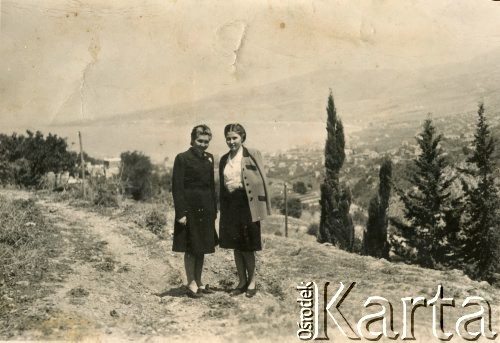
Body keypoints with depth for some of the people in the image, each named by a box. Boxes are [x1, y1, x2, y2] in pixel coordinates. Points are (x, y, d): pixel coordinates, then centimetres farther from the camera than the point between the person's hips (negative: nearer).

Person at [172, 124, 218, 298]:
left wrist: (214, 211, 10)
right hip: (190, 209, -6)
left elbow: (211, 185, 14)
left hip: (205, 210, 6)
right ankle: (191, 284, 14)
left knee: (202, 248, 13)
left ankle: (199, 282, 24)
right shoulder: (182, 158, -7)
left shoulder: (209, 159, 11)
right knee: (190, 248, 3)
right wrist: (181, 212, -16)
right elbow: (177, 187, -11)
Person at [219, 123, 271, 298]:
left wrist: (264, 206, -10)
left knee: (247, 247, 1)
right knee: (236, 246, 10)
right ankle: (242, 282, 21)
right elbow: (222, 185, 16)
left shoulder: (253, 154, -4)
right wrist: (222, 209, 12)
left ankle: (252, 282, 16)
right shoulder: (224, 159, 12)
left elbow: (261, 180, -5)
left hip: (248, 205, -5)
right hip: (231, 206, 5)